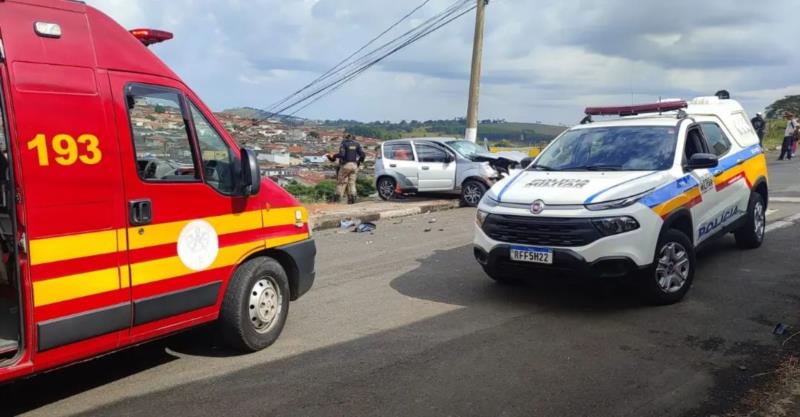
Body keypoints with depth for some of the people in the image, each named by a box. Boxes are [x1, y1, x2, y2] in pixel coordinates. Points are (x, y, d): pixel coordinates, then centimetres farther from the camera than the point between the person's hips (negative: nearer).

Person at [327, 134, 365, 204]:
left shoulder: (344, 144, 1)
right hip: (354, 165, 4)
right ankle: (352, 197, -5)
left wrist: (334, 156, 3)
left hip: (346, 165, -3)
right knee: (352, 182, 7)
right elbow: (363, 155, 3)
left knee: (341, 181, 4)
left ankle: (338, 196, 0)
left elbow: (342, 155, -13)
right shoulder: (357, 144, 12)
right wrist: (360, 161, 19)